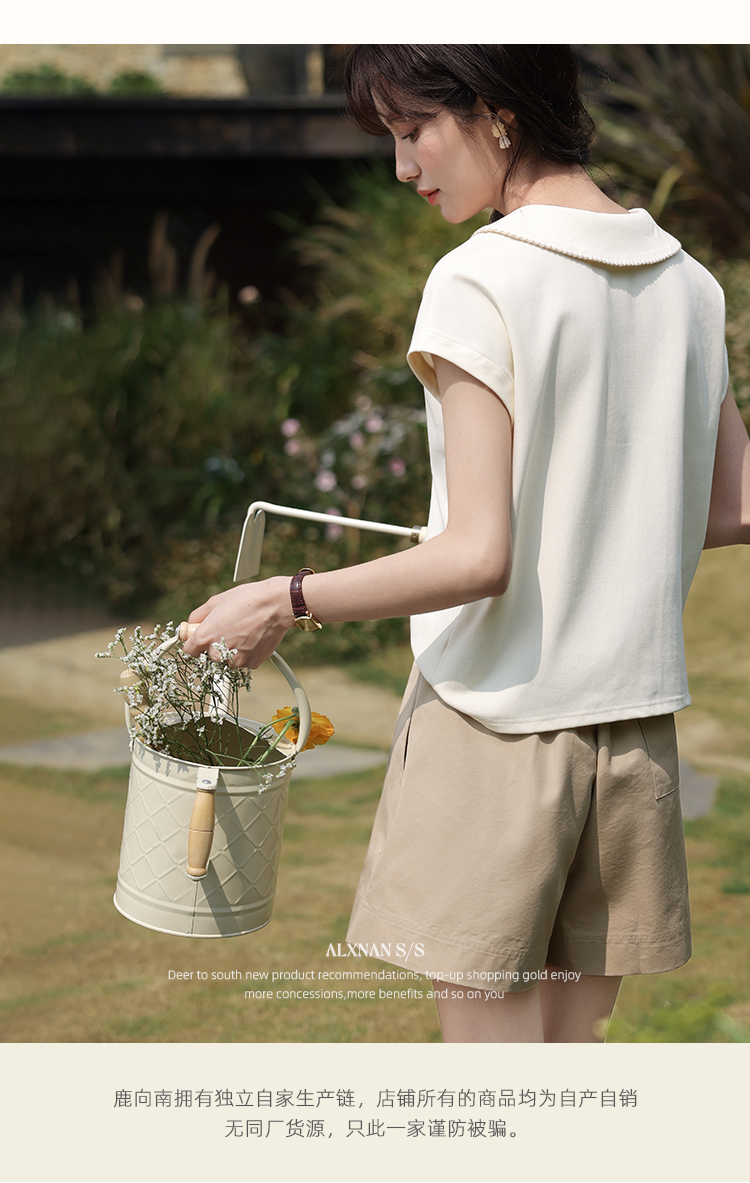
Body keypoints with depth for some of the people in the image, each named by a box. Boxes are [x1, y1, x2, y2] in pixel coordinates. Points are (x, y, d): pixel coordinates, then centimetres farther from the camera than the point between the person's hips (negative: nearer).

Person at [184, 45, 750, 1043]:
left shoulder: (483, 285, -15)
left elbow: (477, 557, -19)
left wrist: (283, 604, -11)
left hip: (497, 715, -6)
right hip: (635, 720, 7)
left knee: (490, 1055, 3)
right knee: (573, 1034, 15)